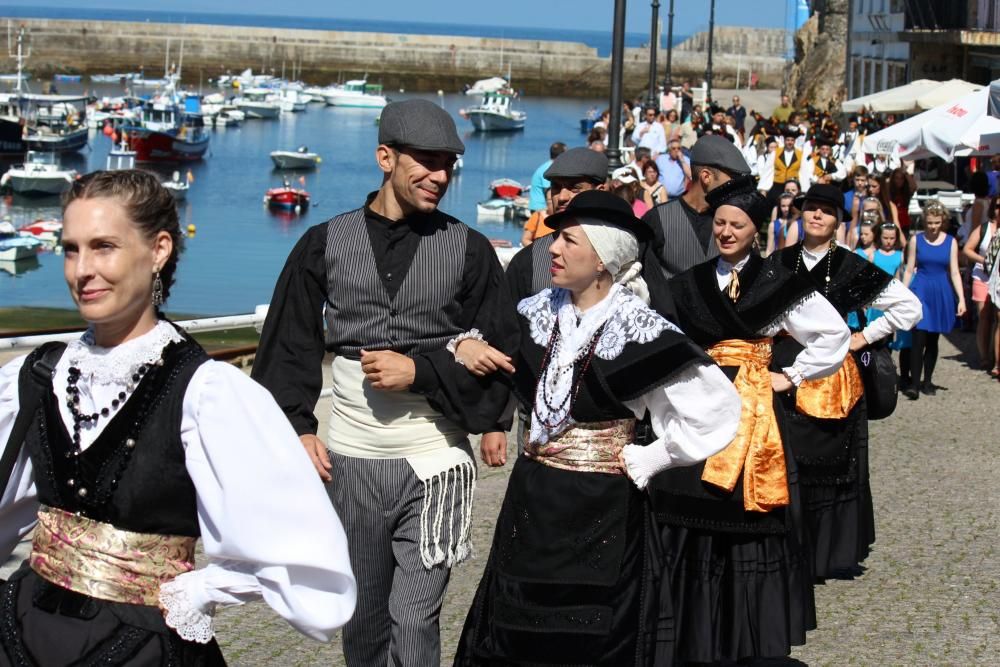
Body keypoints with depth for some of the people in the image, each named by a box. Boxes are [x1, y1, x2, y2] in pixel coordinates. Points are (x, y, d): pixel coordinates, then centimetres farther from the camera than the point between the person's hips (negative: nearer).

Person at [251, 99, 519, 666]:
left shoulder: (468, 249, -1)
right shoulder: (325, 244, 2)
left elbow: (501, 353, 0)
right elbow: (290, 346, 9)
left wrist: (419, 371, -13)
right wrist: (298, 426, -2)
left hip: (436, 463, -2)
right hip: (350, 460, 2)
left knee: (414, 620, -6)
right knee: (364, 617, 15)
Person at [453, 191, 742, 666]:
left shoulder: (637, 332, -14)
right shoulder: (539, 313, 3)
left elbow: (719, 411, -16)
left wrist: (642, 461, -11)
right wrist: (464, 346, -3)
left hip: (599, 510, -5)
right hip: (531, 502, 5)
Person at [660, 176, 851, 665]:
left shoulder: (778, 285, 2)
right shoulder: (688, 284, 11)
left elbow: (835, 335, 4)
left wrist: (793, 376, 1)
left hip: (752, 417, -2)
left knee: (748, 522, -1)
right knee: (691, 523, 0)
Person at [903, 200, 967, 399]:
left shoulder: (951, 242, 4)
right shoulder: (916, 240, 1)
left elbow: (954, 272, 4)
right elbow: (909, 270, 4)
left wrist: (961, 299, -3)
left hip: (942, 294, 2)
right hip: (920, 292, -2)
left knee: (933, 340, 10)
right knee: (919, 339, -12)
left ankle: (927, 381, 20)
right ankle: (914, 383, -12)